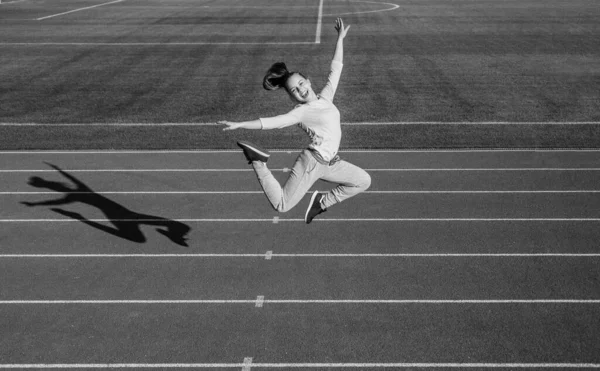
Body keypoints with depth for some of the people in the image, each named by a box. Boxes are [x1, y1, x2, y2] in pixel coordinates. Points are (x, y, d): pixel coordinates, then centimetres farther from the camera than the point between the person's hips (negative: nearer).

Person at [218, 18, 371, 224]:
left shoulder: (326, 96, 11)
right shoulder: (301, 112, -7)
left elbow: (336, 67, 17)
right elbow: (272, 122, -16)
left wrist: (340, 38, 18)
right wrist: (240, 124, -26)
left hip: (329, 163, 7)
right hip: (311, 162, -7)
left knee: (363, 181, 17)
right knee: (281, 205, -12)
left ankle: (322, 201, 16)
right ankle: (258, 161, -1)